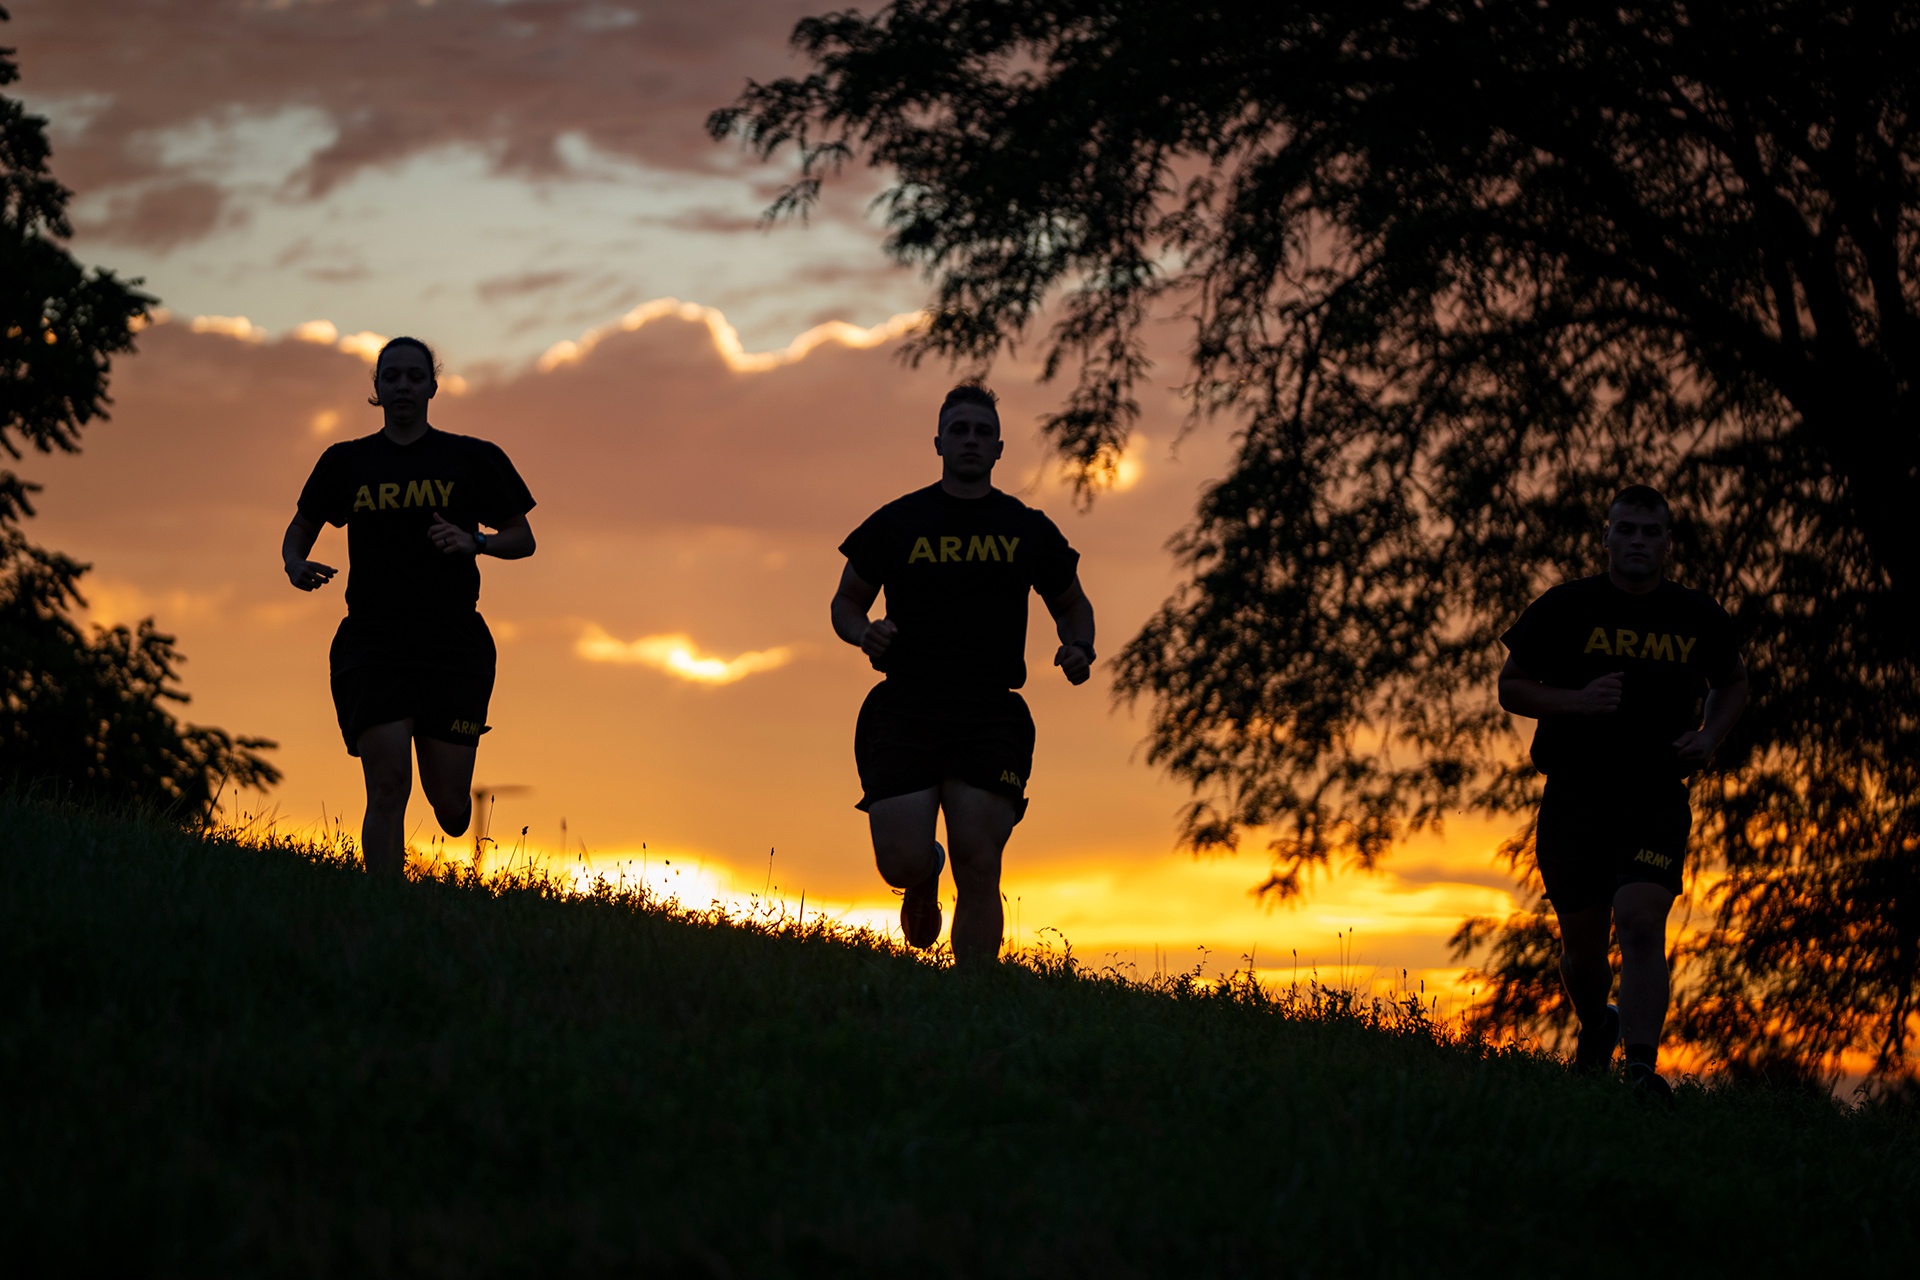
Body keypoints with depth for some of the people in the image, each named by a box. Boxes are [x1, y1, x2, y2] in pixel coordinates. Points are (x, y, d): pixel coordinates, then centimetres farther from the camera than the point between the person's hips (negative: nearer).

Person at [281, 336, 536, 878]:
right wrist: (296, 564, -2)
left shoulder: (472, 459, 6)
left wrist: (476, 542, -11)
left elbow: (523, 539, 10)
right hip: (372, 643, 0)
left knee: (447, 802, -2)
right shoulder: (346, 462, 10)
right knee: (388, 782, -16)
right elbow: (300, 529, 21)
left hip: (453, 644, 0)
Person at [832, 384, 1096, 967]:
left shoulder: (1028, 531, 11)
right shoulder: (896, 523, 8)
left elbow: (1071, 604, 26)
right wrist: (865, 633, -6)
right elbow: (846, 603, 17)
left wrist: (1079, 649, 4)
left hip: (993, 716, 0)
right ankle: (924, 882, 29)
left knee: (979, 869, -11)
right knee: (900, 863, -9)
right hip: (903, 710, 0)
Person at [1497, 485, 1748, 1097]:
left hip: (1657, 801, -1)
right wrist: (1576, 700, -14)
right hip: (1574, 799, 1)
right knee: (1582, 949, 8)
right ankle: (1595, 1031, 40)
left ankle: (1642, 1069, -25)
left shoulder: (1698, 617, 4)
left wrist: (1711, 735, 1)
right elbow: (1511, 686, 4)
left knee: (1641, 923, -20)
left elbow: (1732, 683, 22)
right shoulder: (1564, 609, -2)